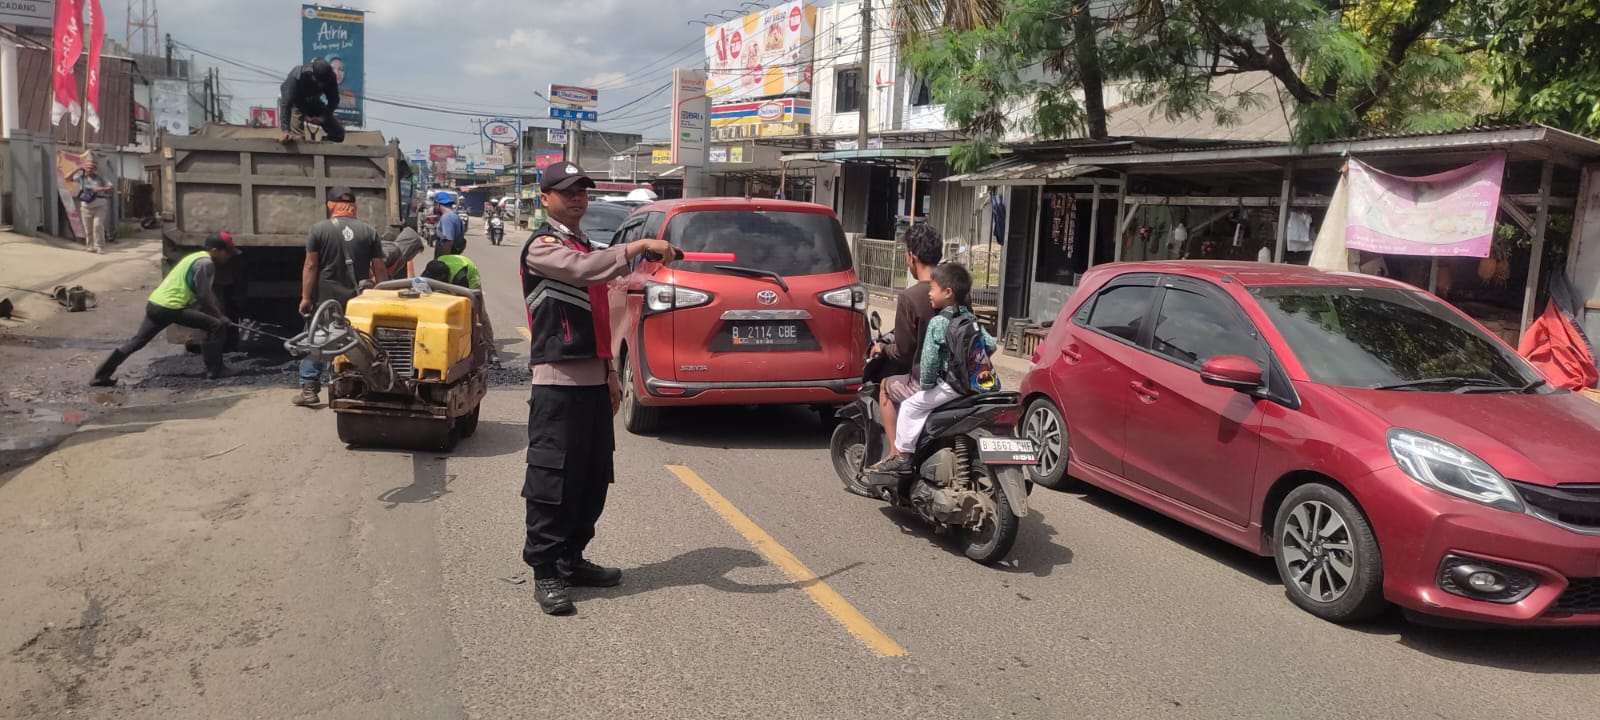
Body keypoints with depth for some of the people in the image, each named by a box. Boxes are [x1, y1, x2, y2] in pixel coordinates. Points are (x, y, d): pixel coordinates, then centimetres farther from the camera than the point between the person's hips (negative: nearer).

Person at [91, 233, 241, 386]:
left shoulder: (197, 257, 21)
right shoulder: (206, 263, -10)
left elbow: (204, 292, 27)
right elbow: (204, 295, -12)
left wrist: (220, 313, 25)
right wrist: (219, 315, 0)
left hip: (155, 304, 10)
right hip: (170, 308, -10)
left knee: (138, 340, 20)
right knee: (216, 326, -6)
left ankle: (102, 374, 25)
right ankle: (215, 370, -2)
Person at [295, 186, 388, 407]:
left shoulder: (319, 229, -4)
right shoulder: (369, 232, 0)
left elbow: (310, 266, -7)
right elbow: (379, 270, 0)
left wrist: (306, 297, -2)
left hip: (326, 299, -1)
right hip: (358, 300, 1)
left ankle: (309, 388, 6)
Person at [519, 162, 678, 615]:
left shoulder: (585, 247, 21)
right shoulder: (542, 246, -7)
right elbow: (584, 270, -29)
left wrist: (609, 372, 20)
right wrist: (640, 246, -32)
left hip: (593, 380, 9)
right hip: (558, 383, -9)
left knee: (594, 479, 13)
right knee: (553, 481, -6)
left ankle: (572, 560, 24)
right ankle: (545, 573, 3)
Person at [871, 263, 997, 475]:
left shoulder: (938, 322, -14)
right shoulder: (970, 319, 9)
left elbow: (929, 358, -18)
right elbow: (990, 344, 11)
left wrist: (926, 384, -6)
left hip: (949, 385, -9)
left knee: (911, 406, 2)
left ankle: (902, 454, 3)